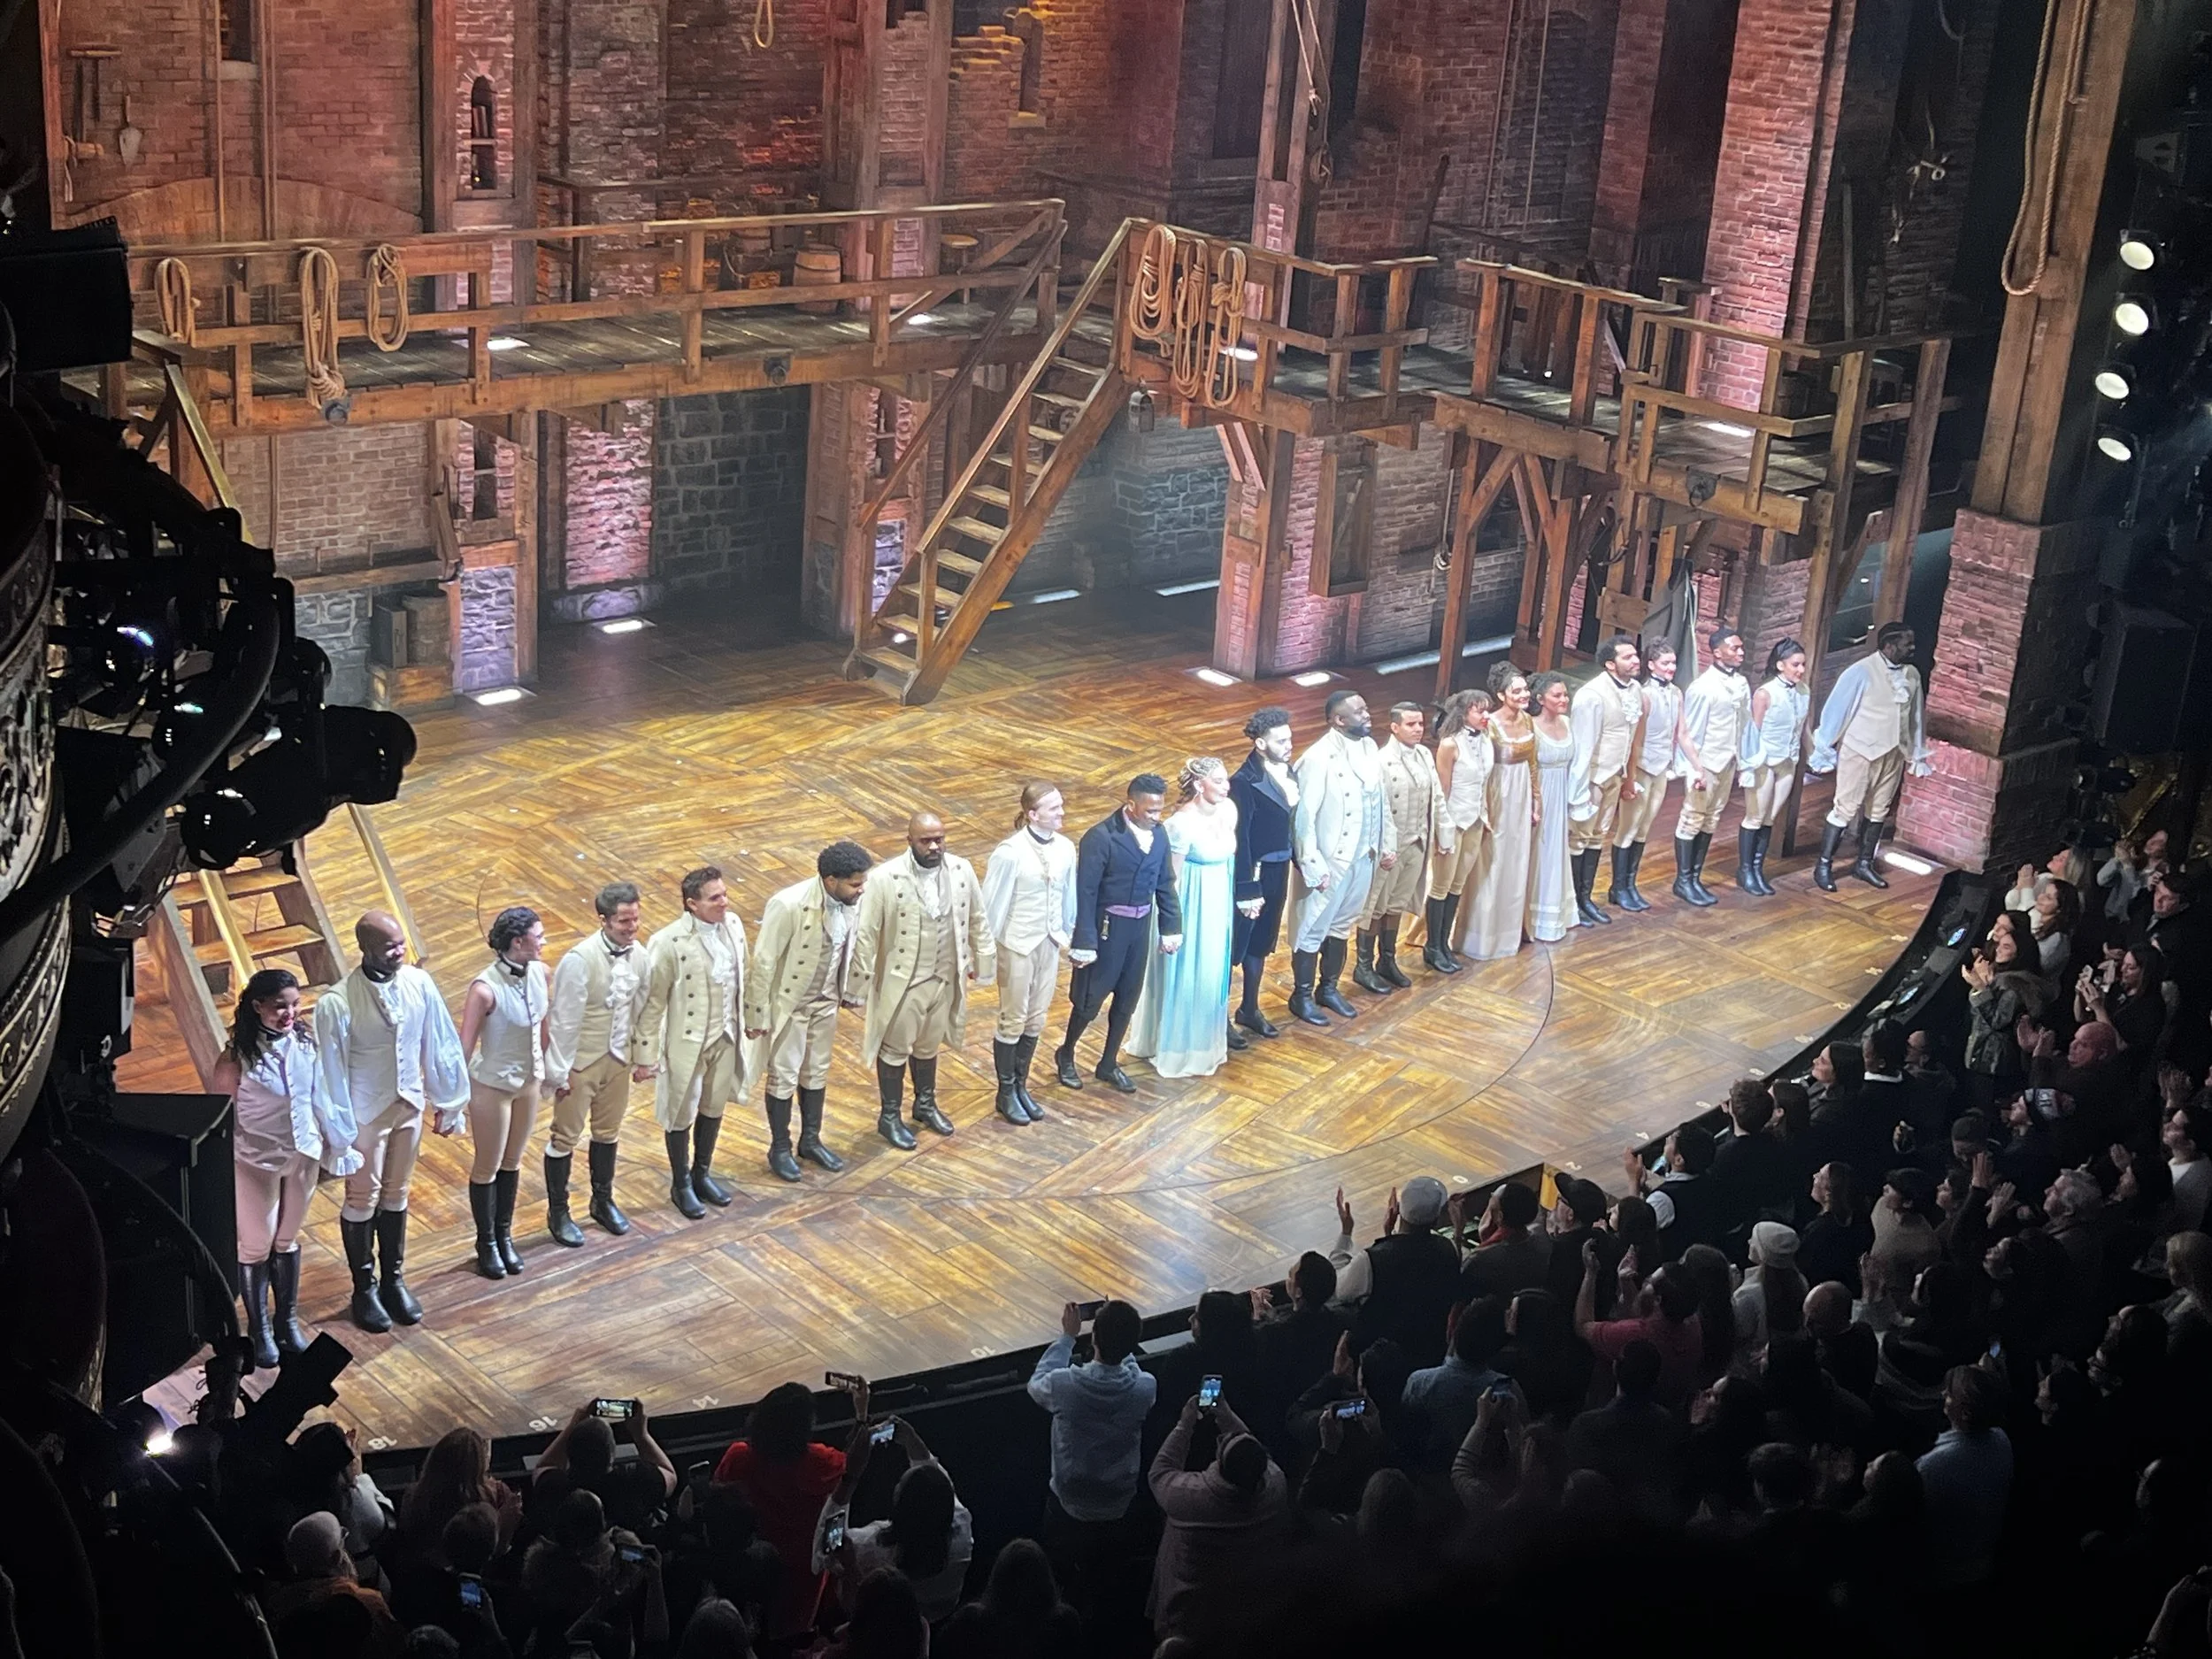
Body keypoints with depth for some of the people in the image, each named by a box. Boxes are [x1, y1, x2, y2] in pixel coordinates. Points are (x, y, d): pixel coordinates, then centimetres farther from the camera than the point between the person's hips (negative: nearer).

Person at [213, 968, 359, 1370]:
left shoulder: (305, 1041, -8)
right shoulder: (239, 1055, -21)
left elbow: (321, 1095, 3)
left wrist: (337, 1142, 9)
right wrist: (222, 1166, -12)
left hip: (302, 1154, 4)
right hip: (256, 1160, -4)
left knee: (287, 1239, 20)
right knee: (256, 1245, 10)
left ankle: (288, 1321, 35)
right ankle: (259, 1330, 27)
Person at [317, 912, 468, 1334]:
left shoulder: (419, 983, -10)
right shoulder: (336, 1004, -23)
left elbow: (439, 1043, 1)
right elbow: (332, 1071, -16)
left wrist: (446, 1100, 7)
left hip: (409, 1106, 4)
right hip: (366, 1115, -4)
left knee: (396, 1195, 19)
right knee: (362, 1201, 11)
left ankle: (394, 1279, 35)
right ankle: (364, 1290, 28)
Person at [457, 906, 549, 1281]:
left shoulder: (539, 972, -10)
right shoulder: (485, 989, -29)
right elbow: (464, 1047, -22)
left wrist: (548, 1067, 14)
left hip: (529, 1081, 6)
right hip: (493, 1086, -6)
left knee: (513, 1161, 22)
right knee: (488, 1167, 14)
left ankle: (505, 1235, 40)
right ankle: (486, 1243, 33)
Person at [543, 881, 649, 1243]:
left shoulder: (638, 955, -8)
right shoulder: (579, 961, -26)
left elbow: (639, 1008, 4)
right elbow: (563, 1020, -19)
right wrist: (559, 1072, -15)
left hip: (618, 1058, 6)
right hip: (581, 1060, -5)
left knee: (608, 1132, 21)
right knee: (566, 1137, 10)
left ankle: (603, 1200, 40)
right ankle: (557, 1212, 25)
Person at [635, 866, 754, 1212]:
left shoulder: (733, 925, -7)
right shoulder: (669, 943, -24)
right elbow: (652, 1002, -17)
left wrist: (747, 1021, 14)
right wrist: (645, 1057, -13)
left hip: (726, 1038, 5)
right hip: (687, 1042, -5)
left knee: (714, 1109, 23)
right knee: (681, 1116, 14)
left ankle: (702, 1174, 45)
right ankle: (681, 1185, 36)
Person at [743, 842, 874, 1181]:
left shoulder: (851, 901, -13)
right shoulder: (789, 905, -31)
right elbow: (763, 961, -23)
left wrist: (848, 992, 16)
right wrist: (758, 1016, -17)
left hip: (825, 1001, 6)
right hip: (788, 1004, -6)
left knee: (817, 1073, 20)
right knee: (783, 1078, 10)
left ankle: (810, 1141, 38)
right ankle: (780, 1149, 28)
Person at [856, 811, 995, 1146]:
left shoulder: (962, 870, -8)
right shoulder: (886, 878, -20)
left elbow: (977, 918, 6)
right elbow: (866, 932, -13)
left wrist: (983, 960, 10)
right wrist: (862, 978, -9)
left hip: (946, 979, 4)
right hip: (902, 981, -4)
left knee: (929, 1046, 23)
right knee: (895, 1049, 13)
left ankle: (925, 1105, 45)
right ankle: (889, 1116, 31)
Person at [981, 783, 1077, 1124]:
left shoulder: (1066, 848, -6)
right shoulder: (1011, 852, -22)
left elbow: (1068, 896, 6)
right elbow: (992, 904, -15)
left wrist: (1069, 936, 12)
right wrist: (985, 950, -10)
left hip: (1050, 943, 5)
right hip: (1018, 945, -5)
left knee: (1036, 1020, 16)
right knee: (1013, 1021, 8)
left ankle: (1021, 1086, 32)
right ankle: (1005, 1093, 24)